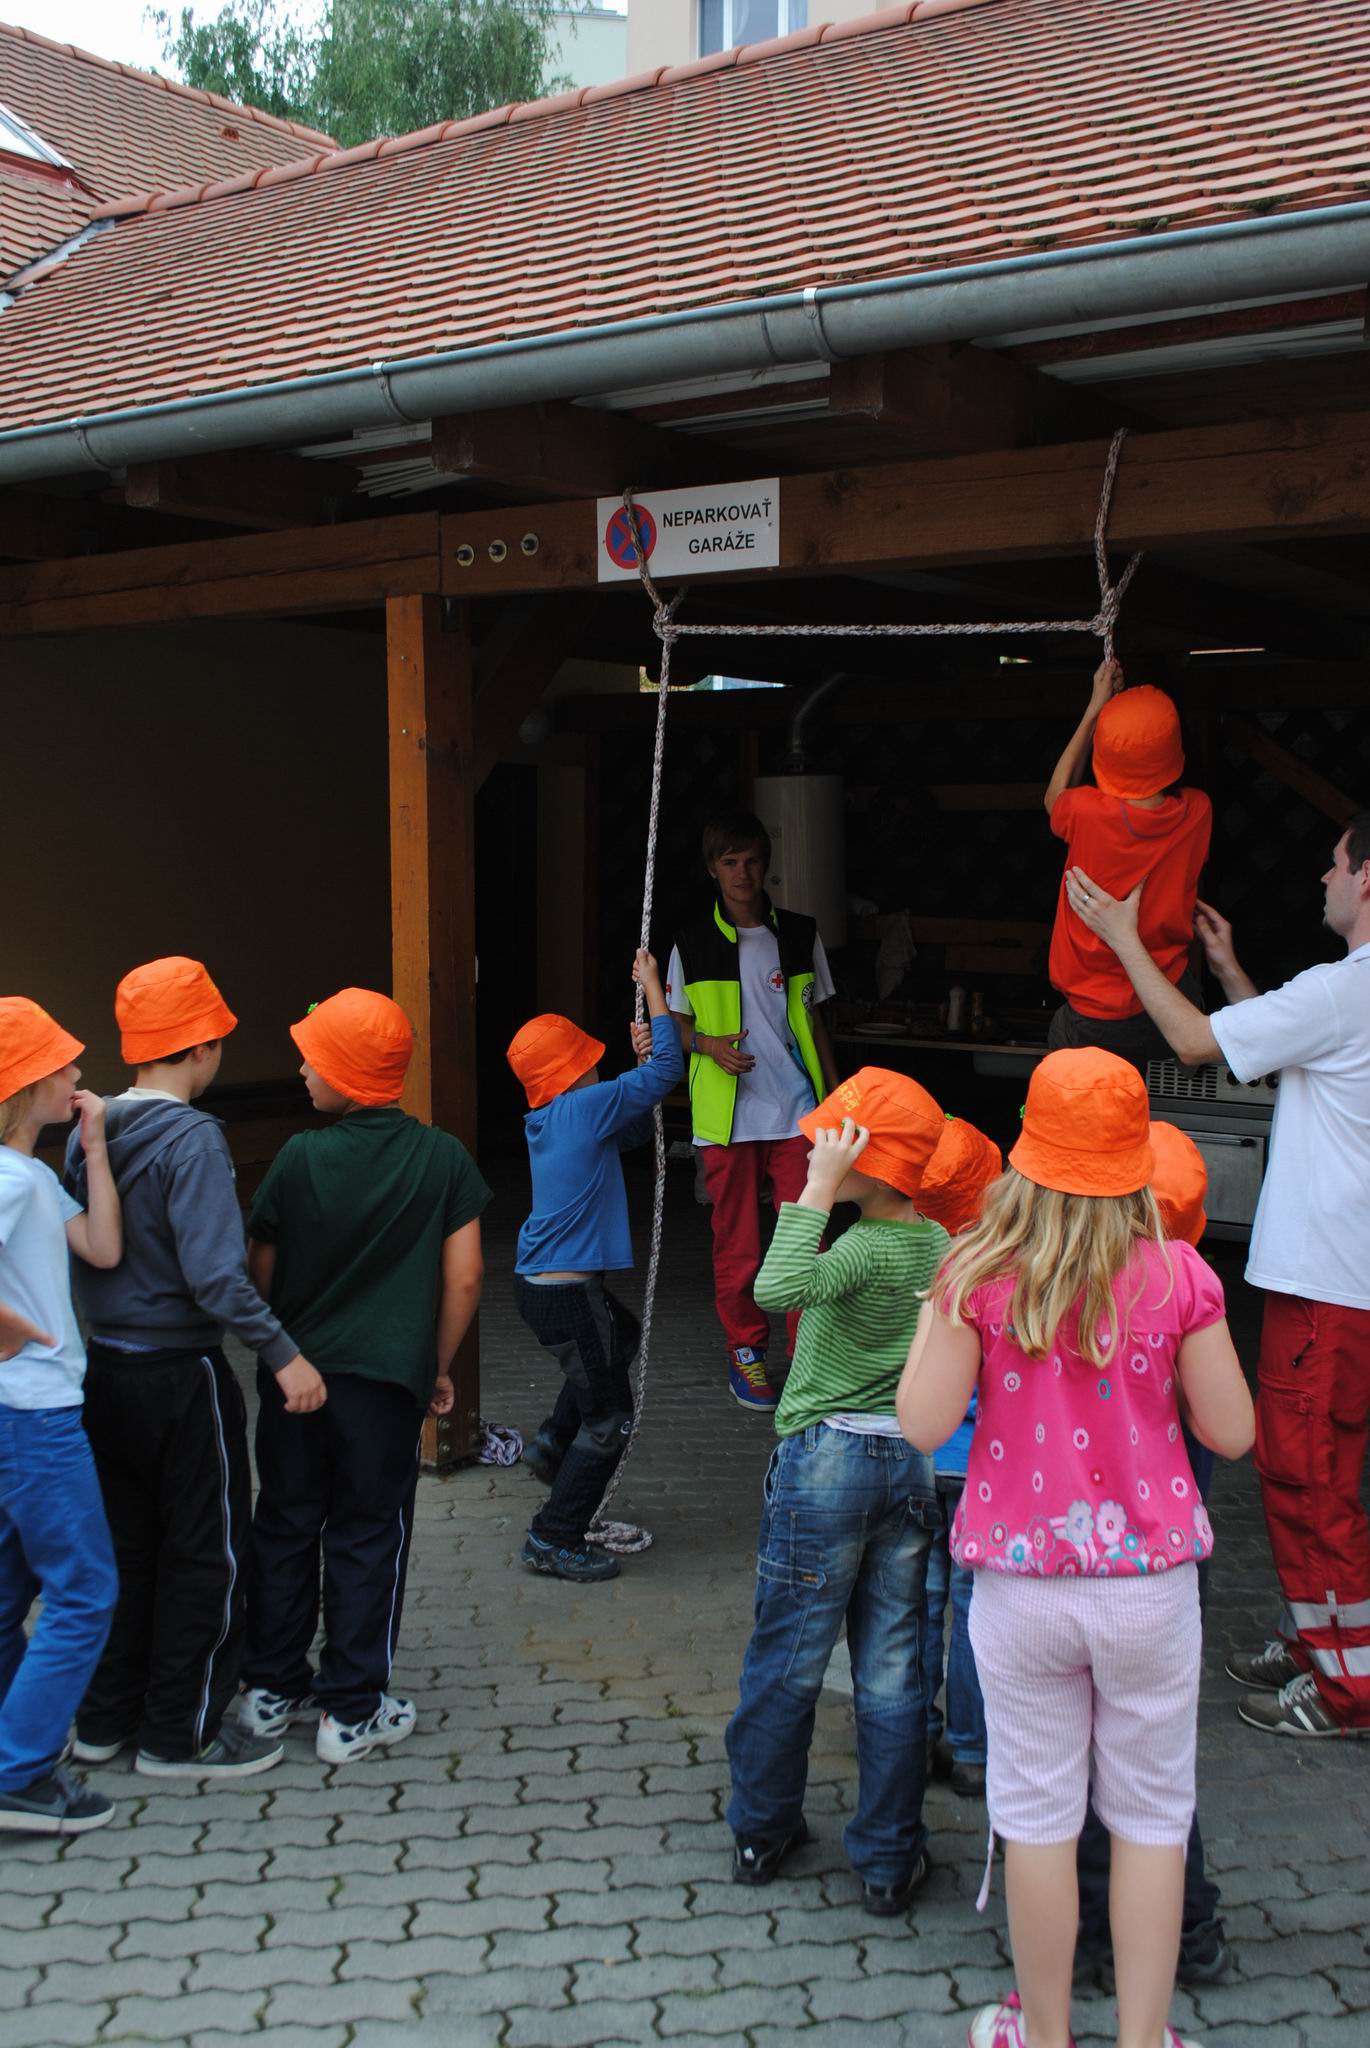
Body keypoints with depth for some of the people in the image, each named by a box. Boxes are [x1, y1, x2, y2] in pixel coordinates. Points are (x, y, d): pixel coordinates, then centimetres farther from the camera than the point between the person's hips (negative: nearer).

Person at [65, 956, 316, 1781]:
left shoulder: (90, 1131, 4)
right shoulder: (193, 1139, -19)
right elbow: (216, 1274, -27)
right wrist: (284, 1354, -23)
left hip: (107, 1367, 8)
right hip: (181, 1374, -7)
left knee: (126, 1547, 19)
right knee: (207, 1555, 7)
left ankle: (108, 1717, 29)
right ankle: (181, 1734, 15)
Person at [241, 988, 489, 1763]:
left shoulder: (301, 1158, -8)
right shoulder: (443, 1158, -7)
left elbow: (261, 1271, 1)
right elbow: (463, 1278, -7)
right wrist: (439, 1367, 6)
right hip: (387, 1377, -1)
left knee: (285, 1526, 16)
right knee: (369, 1538, 9)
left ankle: (272, 1690, 26)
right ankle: (352, 1711, 13)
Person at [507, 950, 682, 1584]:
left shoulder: (550, 1119, 10)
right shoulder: (583, 1107, -16)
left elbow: (633, 1131, 21)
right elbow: (667, 1071, -13)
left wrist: (642, 1059, 10)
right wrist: (652, 988, -4)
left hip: (538, 1281, 10)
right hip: (566, 1292, -10)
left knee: (622, 1335, 35)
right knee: (609, 1419, 1)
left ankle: (557, 1437, 35)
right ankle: (553, 1541, 6)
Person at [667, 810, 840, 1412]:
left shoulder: (799, 935, 7)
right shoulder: (693, 945, 2)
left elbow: (815, 1022, 14)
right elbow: (677, 1024, 11)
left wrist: (836, 1098, 11)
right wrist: (707, 1042, -11)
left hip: (797, 1113, 1)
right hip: (727, 1117, -1)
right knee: (736, 1241, 5)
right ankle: (746, 1351, 20)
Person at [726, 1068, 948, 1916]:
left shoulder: (866, 1249, -18)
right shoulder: (940, 1244, 4)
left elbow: (778, 1288, -36)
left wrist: (818, 1192, -29)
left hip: (829, 1458, -6)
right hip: (913, 1463, 6)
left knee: (787, 1659, 10)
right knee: (893, 1669, 10)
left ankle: (763, 1832, 25)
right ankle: (891, 1861, 17)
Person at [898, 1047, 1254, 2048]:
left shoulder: (980, 1274, -12)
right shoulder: (1178, 1277, -10)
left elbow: (924, 1424, -11)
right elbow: (1232, 1432, -3)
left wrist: (940, 1310, 3)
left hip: (1022, 1581, 0)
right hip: (1149, 1577, 0)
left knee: (1038, 1813, 15)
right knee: (1150, 1814, 16)